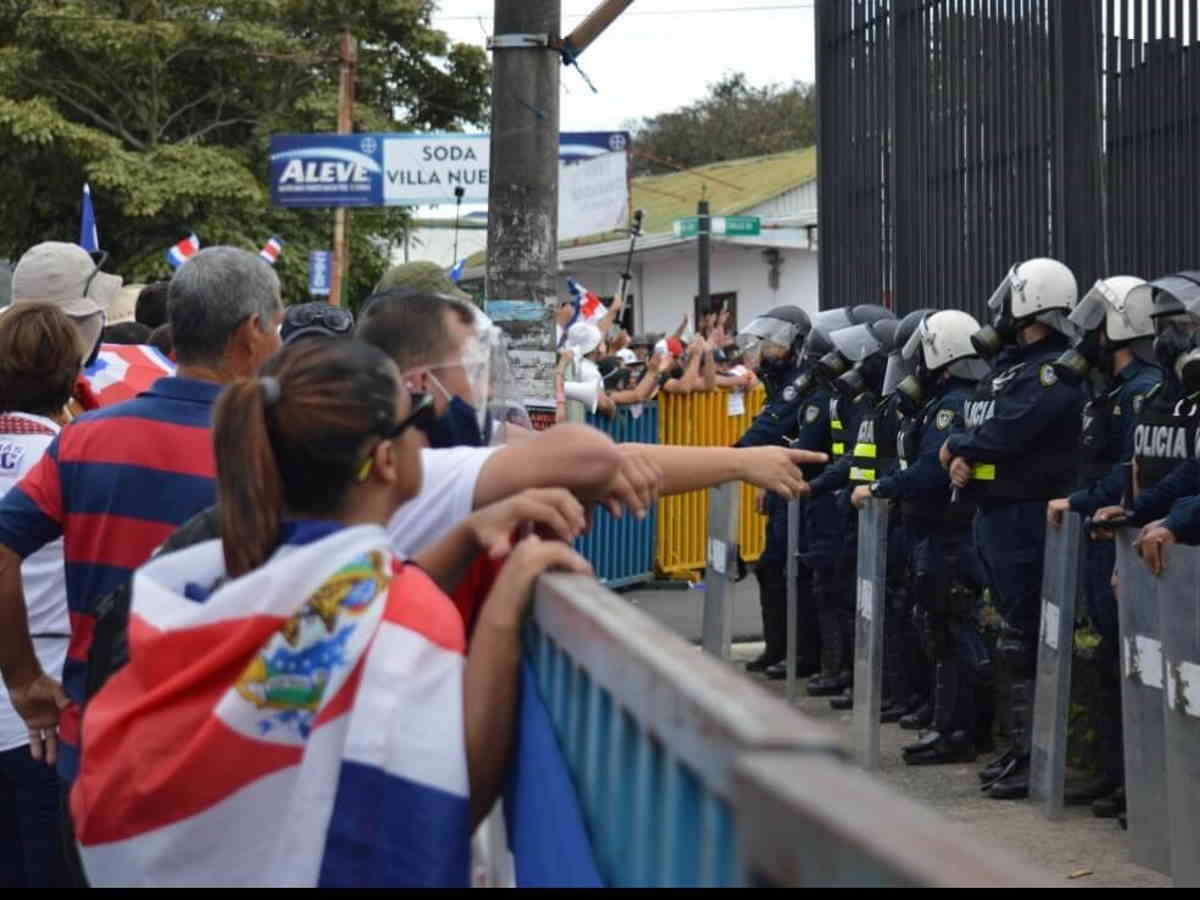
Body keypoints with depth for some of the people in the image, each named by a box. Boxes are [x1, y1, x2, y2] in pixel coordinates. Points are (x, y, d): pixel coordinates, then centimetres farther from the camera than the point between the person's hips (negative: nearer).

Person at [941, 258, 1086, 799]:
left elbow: (1006, 433, -22)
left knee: (1023, 640, -7)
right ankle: (1020, 745, 22)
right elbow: (978, 423, 16)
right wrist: (965, 459, -5)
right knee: (1012, 632, 14)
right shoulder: (1009, 363, 17)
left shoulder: (1056, 370, -14)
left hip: (1024, 516, -10)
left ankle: (1034, 756, -2)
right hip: (992, 511, 10)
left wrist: (957, 446, -4)